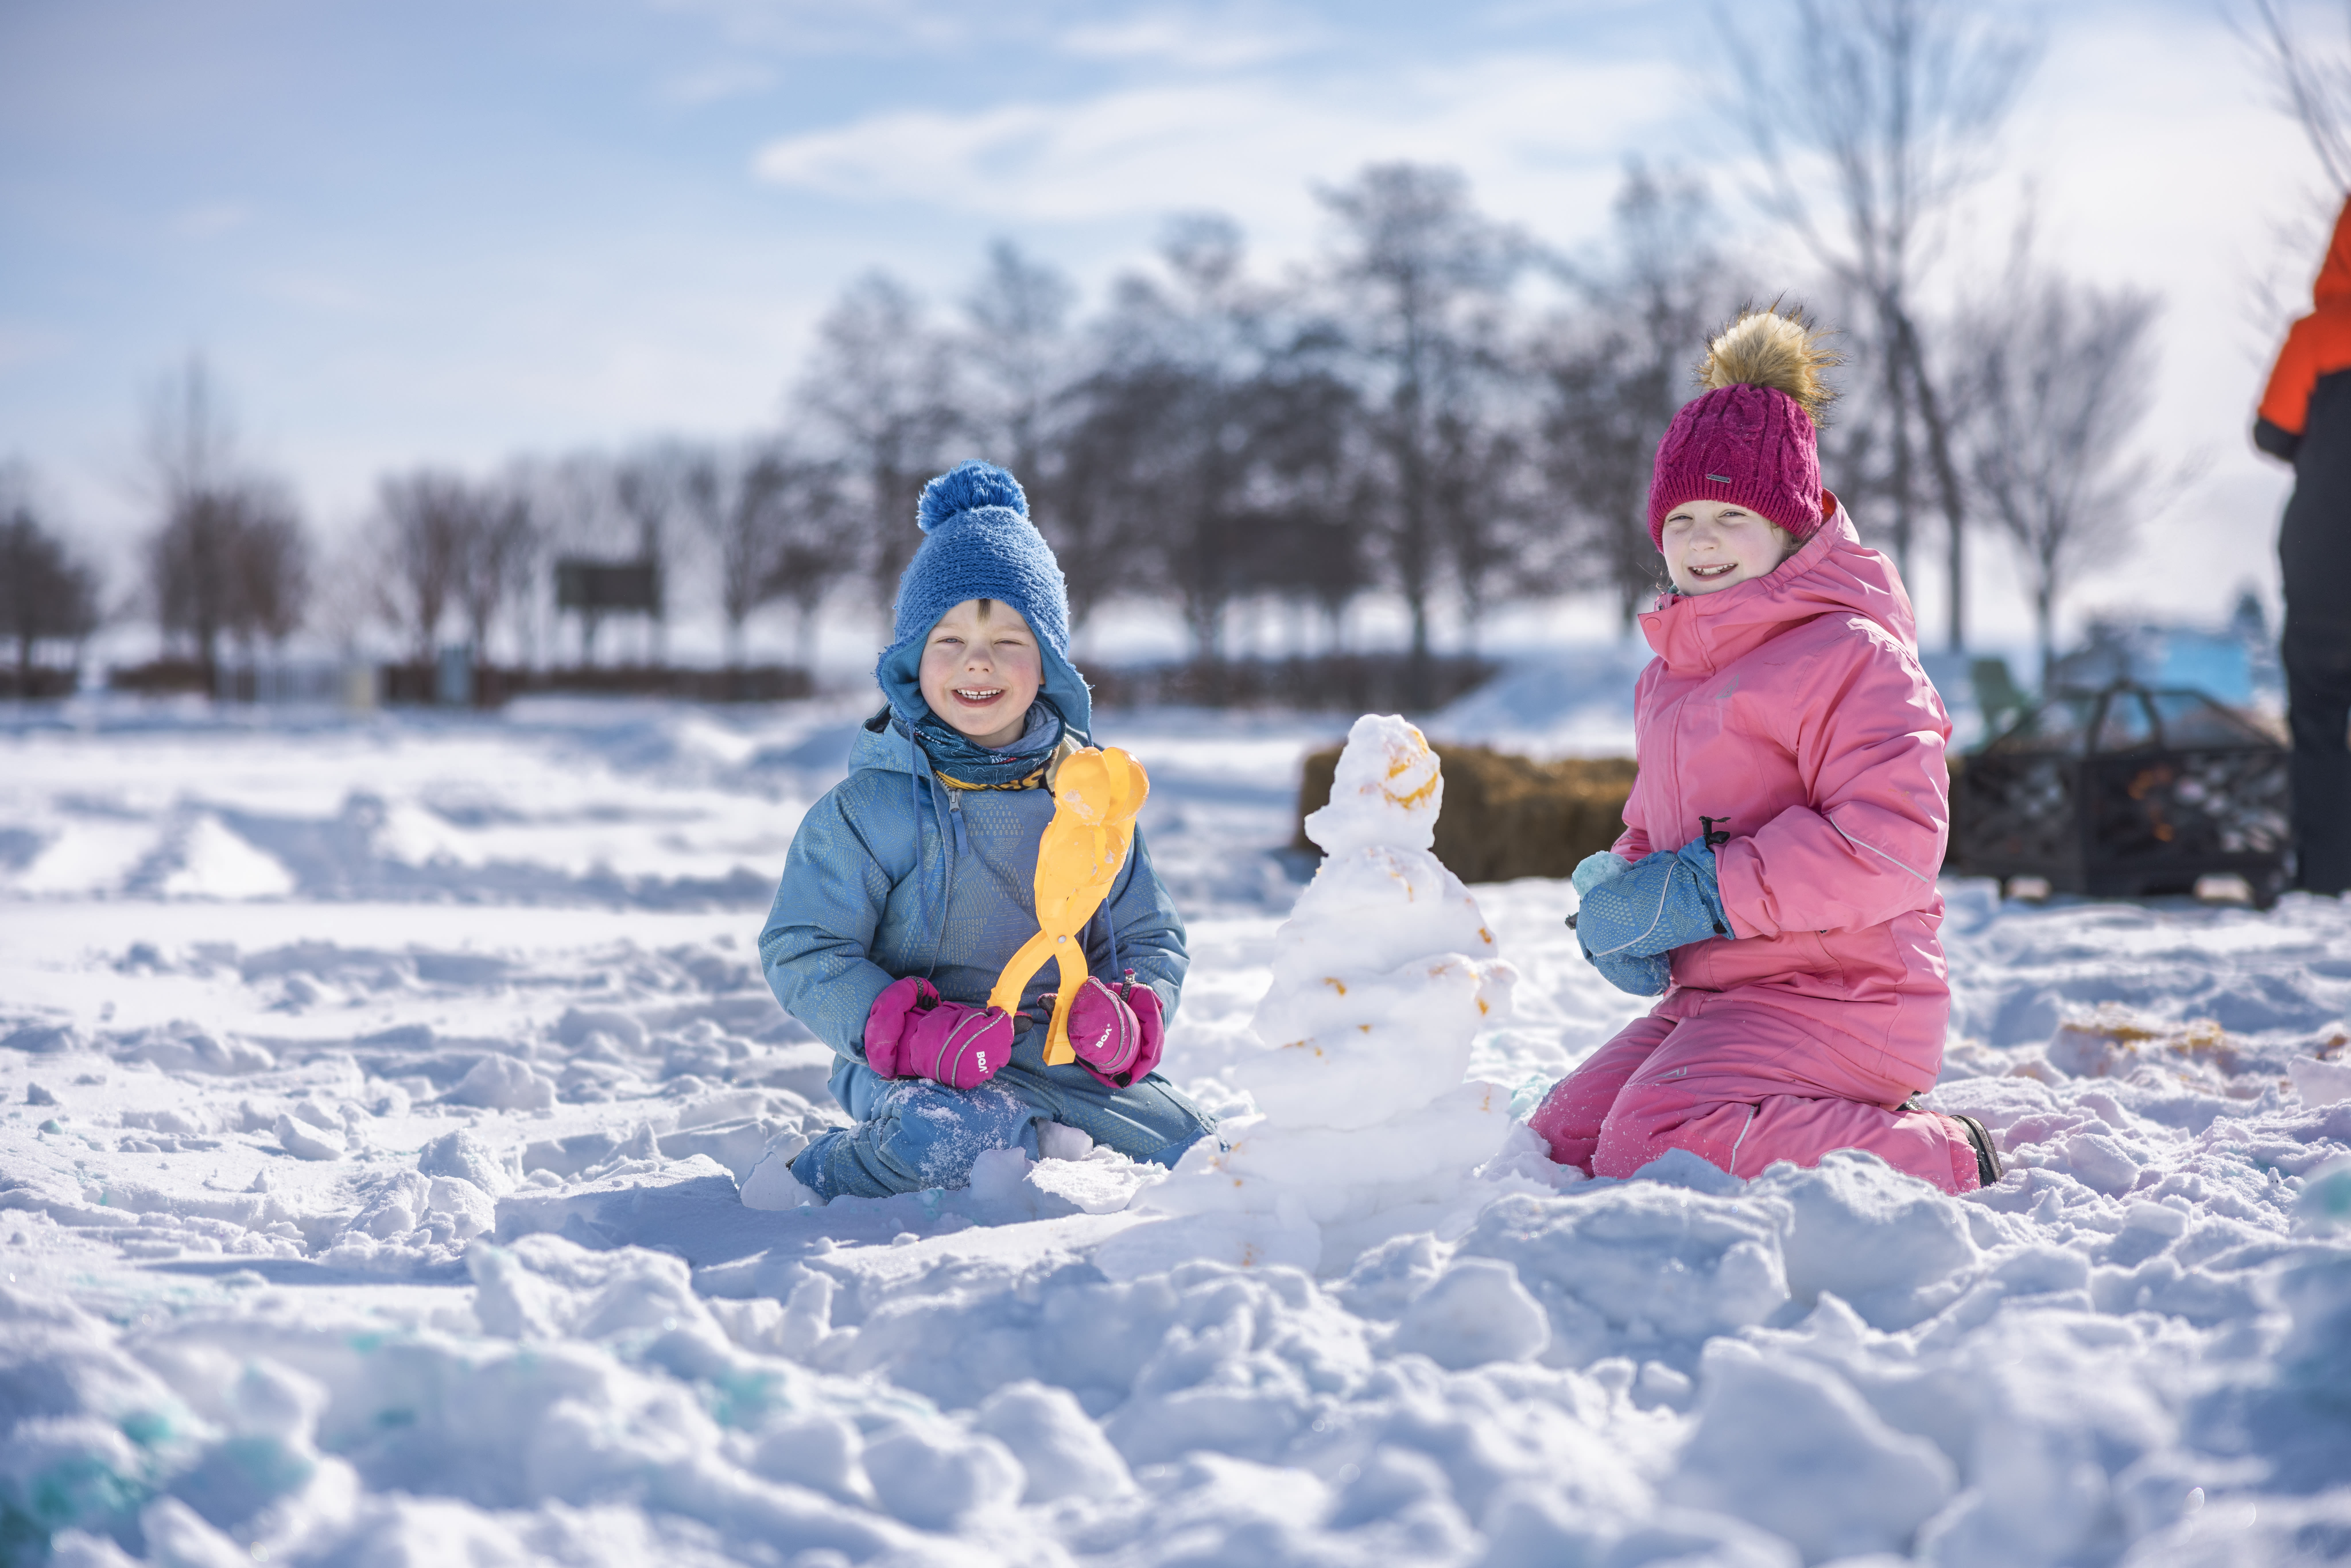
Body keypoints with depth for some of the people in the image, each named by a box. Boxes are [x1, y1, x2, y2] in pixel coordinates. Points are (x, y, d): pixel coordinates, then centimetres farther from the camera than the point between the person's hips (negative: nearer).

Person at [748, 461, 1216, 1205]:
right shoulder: (867, 806, -4)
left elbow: (1147, 939, 15)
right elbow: (803, 953, -6)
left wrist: (1128, 1021, -9)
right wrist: (913, 1034, -23)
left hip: (1061, 1060, 5)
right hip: (918, 1070, -4)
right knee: (949, 1130, -37)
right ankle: (817, 1177, -7)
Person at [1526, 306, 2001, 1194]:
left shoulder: (1849, 654, -11)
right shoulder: (1669, 678, 18)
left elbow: (1892, 841, -23)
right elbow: (1653, 829, 27)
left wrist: (1708, 893, -22)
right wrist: (1618, 899, 2)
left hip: (1834, 1002, -10)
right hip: (1709, 1001, 10)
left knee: (1657, 1149, -29)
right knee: (1559, 1146, 4)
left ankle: (1941, 1164, -12)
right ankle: (1848, 1130, 13)